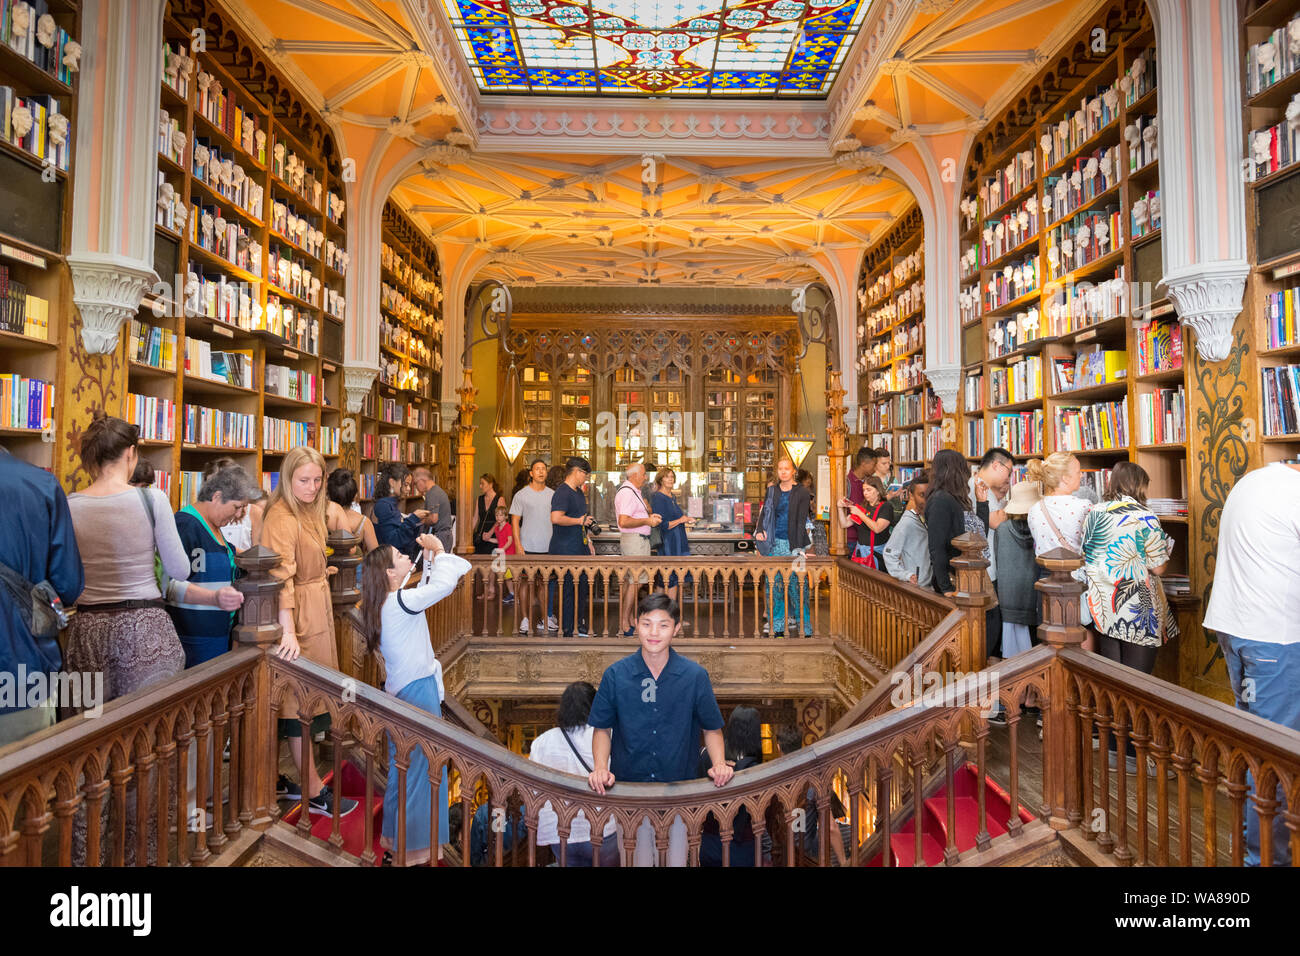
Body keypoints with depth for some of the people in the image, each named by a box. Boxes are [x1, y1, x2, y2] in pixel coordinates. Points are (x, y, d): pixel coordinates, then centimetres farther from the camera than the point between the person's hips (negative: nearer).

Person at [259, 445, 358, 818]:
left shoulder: (309, 512, 13)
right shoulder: (281, 517, -19)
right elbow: (281, 578, -28)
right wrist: (288, 632, -33)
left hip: (316, 612, 10)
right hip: (299, 616, -10)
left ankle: (278, 780, 29)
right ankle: (313, 791, 11)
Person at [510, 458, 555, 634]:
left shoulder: (552, 495, 10)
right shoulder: (521, 495, 1)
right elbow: (515, 521, 0)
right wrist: (518, 543, -9)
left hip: (548, 547, 3)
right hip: (528, 547, -3)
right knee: (526, 581, -1)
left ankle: (548, 618, 19)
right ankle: (524, 619, 7)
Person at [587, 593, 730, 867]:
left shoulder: (695, 675, -8)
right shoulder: (615, 675, -7)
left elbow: (712, 728, 3)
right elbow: (602, 728, 3)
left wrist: (719, 764, -13)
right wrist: (600, 768, -12)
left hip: (680, 790, 0)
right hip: (628, 784, 0)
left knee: (677, 856, 13)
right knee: (638, 856, 14)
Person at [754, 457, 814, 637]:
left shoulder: (801, 492, 1)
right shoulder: (772, 491, 12)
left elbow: (801, 522, -4)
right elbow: (764, 512, 9)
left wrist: (798, 548, -11)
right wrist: (760, 530, -11)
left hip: (793, 543, -3)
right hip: (775, 543, 3)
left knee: (797, 585, -5)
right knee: (774, 584, 2)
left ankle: (805, 629, 4)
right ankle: (778, 628, 10)